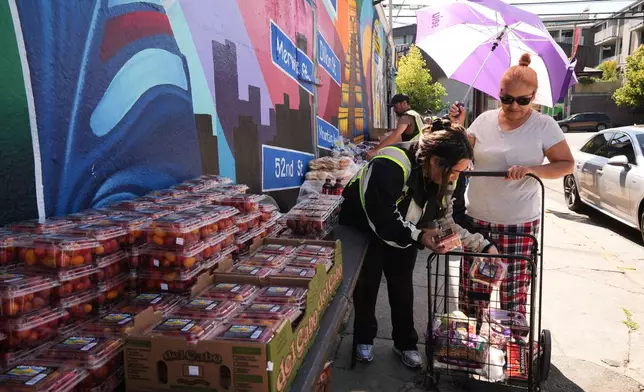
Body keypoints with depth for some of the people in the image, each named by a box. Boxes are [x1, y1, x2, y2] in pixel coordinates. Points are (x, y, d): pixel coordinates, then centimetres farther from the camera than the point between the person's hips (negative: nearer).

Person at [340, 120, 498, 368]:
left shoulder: (445, 179, -17)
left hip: (405, 234, 6)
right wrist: (419, 237, -42)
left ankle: (405, 343, 30)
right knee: (367, 284, 5)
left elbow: (445, 222, -8)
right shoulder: (390, 167, -40)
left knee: (402, 286, 12)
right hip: (363, 227, -5)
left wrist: (484, 246, -15)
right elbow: (381, 220, -38)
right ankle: (364, 339, 28)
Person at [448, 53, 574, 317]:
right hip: (477, 218, 3)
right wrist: (457, 127, -10)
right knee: (472, 286, 10)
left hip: (520, 223, -3)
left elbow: (566, 165, -3)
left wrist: (532, 169, -21)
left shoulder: (544, 126, -5)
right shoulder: (485, 120, 2)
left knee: (514, 291, 4)